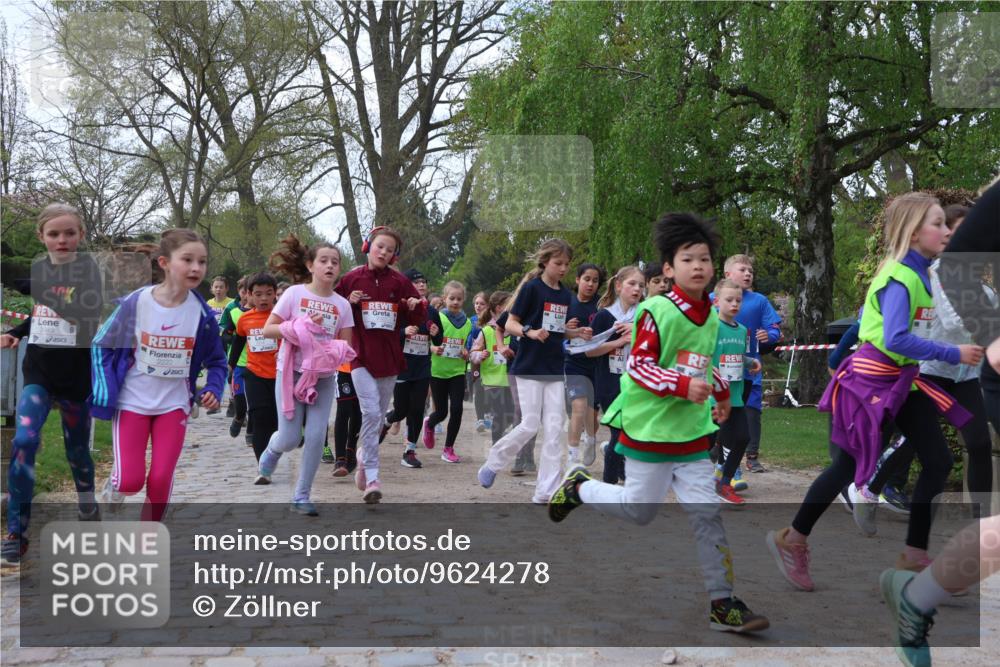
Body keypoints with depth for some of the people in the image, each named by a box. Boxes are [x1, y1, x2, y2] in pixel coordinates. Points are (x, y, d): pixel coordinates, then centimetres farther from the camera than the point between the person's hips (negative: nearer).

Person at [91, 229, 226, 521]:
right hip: (131, 401, -1)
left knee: (161, 478, -4)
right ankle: (114, 484, 30)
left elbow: (217, 360, 7)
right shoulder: (135, 302, -14)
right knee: (131, 480, -8)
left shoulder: (202, 313, -8)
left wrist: (213, 389, -11)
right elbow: (102, 345, -1)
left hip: (173, 404, 2)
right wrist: (105, 390, -8)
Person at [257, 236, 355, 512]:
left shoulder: (342, 304, 1)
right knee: (290, 439, -2)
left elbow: (346, 345, 4)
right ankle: (270, 453, 36)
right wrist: (300, 327, -19)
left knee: (316, 437, -4)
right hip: (291, 372, -2)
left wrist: (338, 352, -19)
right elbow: (267, 329, -6)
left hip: (324, 377, 2)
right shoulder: (294, 293, -7)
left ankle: (301, 496, 10)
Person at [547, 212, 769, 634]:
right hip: (650, 428, -6)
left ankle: (722, 603, 9)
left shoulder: (712, 318, 9)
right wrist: (683, 385, -26)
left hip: (692, 432, 6)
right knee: (640, 510, 6)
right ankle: (579, 487, 31)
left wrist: (721, 394, 22)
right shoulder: (656, 311, -14)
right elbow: (638, 365, -17)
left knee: (707, 513, 2)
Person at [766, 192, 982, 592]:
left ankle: (915, 555, 14)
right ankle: (791, 541, 18)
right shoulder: (901, 278, -21)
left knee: (938, 462, 4)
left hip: (903, 378, 9)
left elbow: (866, 314, 17)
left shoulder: (917, 273, 8)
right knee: (848, 467, 1)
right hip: (872, 379, -9)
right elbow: (896, 340, -29)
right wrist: (953, 354, -23)